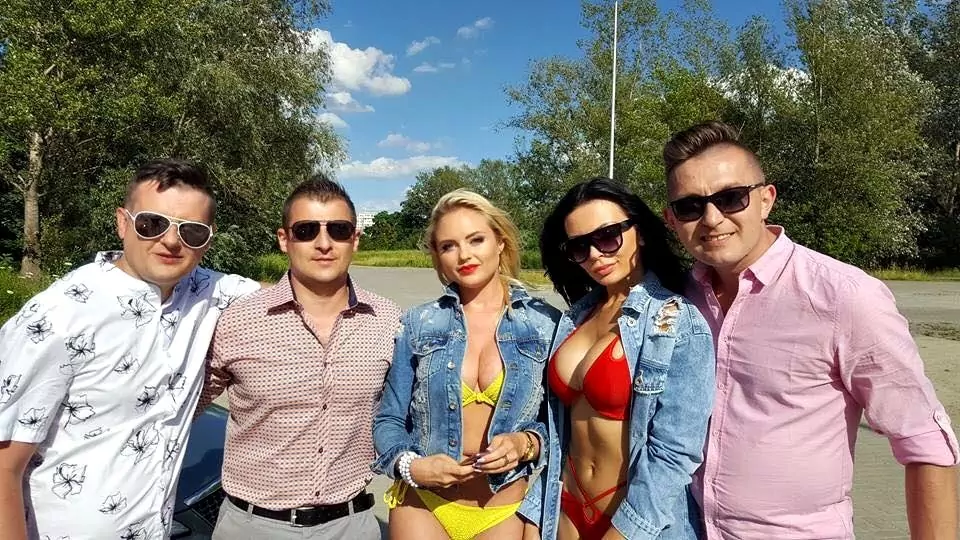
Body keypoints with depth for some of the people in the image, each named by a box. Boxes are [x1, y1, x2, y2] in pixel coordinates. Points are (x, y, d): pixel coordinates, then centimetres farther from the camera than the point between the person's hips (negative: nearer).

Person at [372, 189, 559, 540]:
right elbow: (389, 420, 1)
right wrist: (410, 466, -16)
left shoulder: (546, 324, -5)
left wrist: (526, 444, -17)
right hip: (422, 506, 0)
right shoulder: (419, 324, -2)